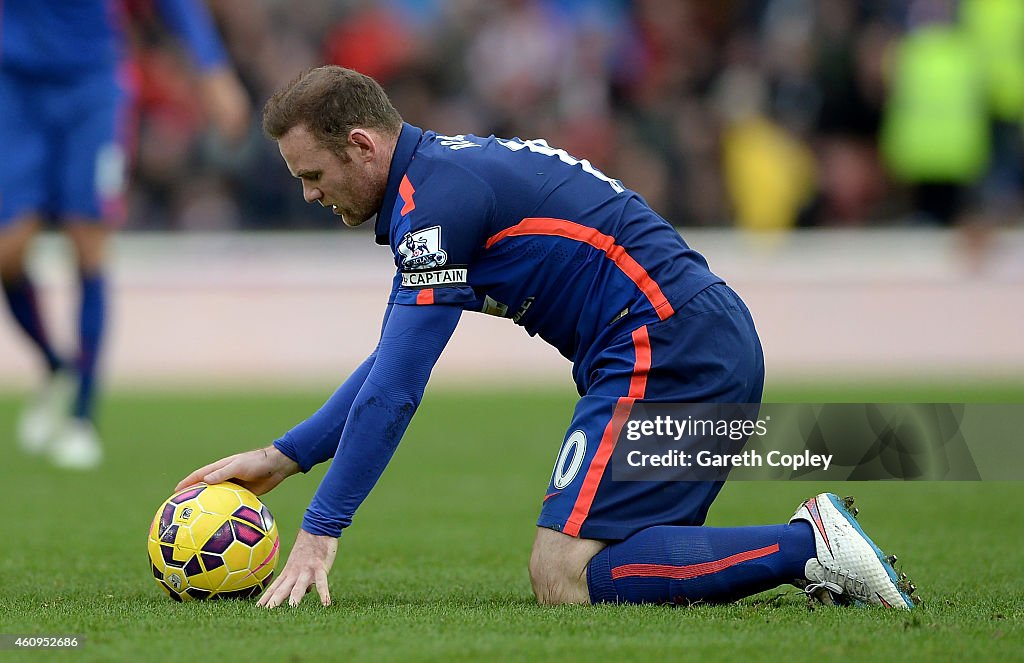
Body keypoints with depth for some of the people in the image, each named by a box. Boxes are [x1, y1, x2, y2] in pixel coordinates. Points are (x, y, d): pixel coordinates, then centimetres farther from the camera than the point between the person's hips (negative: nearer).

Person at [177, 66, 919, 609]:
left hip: (666, 349, -10)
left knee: (563, 577, -14)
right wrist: (282, 456, 26)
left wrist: (320, 533, -13)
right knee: (616, 562, 11)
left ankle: (808, 548, -17)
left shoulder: (438, 196, -11)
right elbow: (388, 368, 30)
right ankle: (811, 547, 4)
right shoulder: (445, 176, 20)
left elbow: (394, 390, -16)